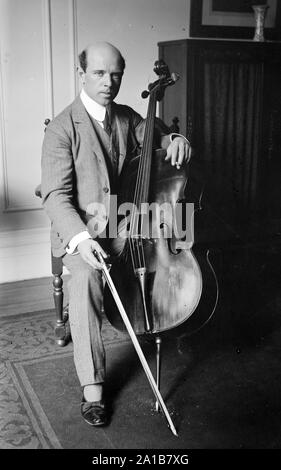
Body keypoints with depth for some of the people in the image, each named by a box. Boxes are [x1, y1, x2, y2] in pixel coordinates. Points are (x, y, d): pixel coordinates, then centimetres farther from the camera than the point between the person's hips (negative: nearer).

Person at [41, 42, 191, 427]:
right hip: (82, 229, -5)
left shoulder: (128, 118, 9)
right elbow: (56, 195, -15)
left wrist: (176, 141, -7)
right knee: (86, 275, -34)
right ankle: (92, 384, -25)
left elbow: (160, 139, 20)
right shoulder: (62, 129, -9)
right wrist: (80, 237, -34)